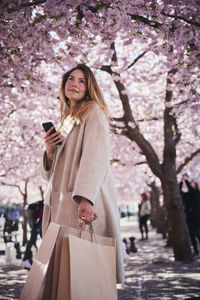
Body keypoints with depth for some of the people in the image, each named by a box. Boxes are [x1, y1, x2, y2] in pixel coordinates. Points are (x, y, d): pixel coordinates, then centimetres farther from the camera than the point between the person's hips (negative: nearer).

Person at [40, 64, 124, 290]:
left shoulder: (94, 112, 2)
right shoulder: (64, 120, 23)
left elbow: (96, 157, -14)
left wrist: (86, 199, -28)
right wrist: (49, 150, 2)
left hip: (83, 203, -7)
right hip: (60, 203, 7)